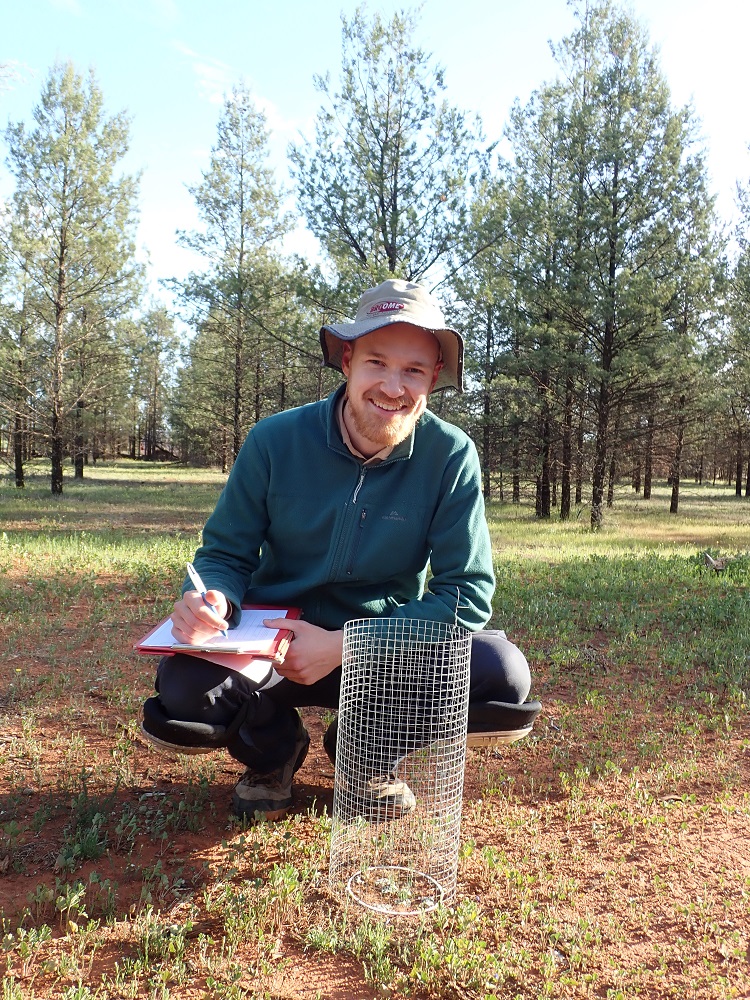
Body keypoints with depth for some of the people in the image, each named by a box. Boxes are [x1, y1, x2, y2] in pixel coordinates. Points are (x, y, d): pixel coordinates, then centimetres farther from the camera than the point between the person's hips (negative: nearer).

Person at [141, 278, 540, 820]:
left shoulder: (452, 457, -13)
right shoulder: (276, 440, -11)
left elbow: (468, 592, -14)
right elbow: (227, 553, -3)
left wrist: (345, 645, -24)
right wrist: (212, 599, -28)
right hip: (276, 645, 0)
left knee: (504, 677, -26)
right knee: (185, 686, -30)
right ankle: (275, 749, 8)